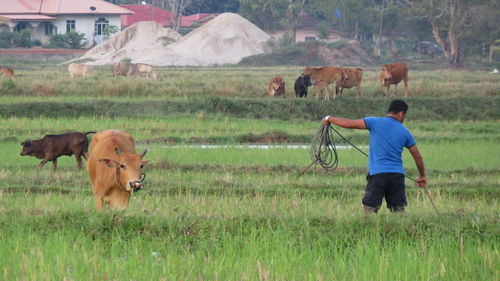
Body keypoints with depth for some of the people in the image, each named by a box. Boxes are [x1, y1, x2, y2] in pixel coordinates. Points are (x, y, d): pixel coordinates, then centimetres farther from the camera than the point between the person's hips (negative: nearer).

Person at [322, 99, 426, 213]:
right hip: (397, 174, 3)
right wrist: (422, 176, 31)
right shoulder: (405, 132, 11)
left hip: (377, 173, -3)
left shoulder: (375, 122, 1)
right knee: (399, 210, 8)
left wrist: (329, 119, 14)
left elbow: (349, 124, -2)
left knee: (370, 208, -3)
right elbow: (418, 157, 16)